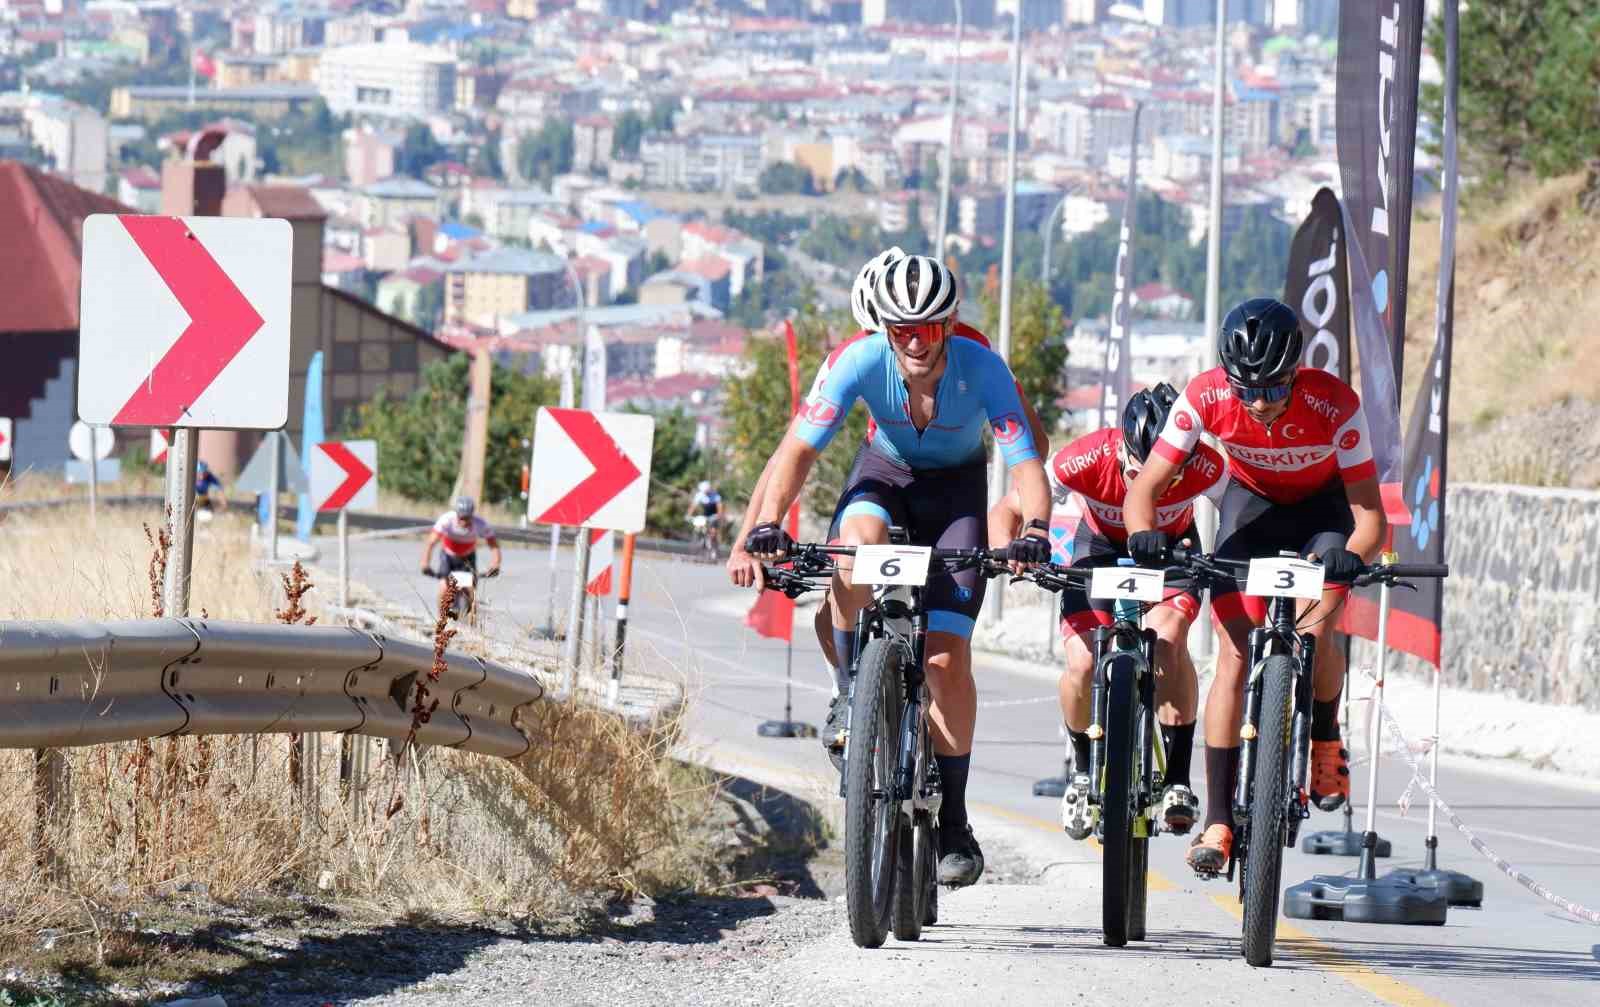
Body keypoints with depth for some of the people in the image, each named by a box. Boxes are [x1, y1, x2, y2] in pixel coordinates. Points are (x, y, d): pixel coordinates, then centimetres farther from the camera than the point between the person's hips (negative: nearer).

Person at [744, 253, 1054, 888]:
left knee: (947, 655, -12)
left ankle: (952, 821, 0)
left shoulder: (982, 369, -29)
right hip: (886, 471, 1)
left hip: (957, 485, -1)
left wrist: (1034, 531, -53)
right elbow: (799, 448, -31)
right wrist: (766, 525, -46)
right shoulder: (861, 360, -28)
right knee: (858, 545, -36)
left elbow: (1026, 463, -34)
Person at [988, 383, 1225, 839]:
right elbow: (1006, 511, -24)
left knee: (1166, 639, -30)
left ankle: (1177, 778, -17)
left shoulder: (1205, 467, -33)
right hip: (1101, 547, 1)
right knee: (1083, 663, -21)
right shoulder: (1087, 459, -33)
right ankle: (1083, 768, 9)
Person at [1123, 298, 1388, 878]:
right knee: (1234, 655, -14)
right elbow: (1144, 489, -25)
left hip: (1324, 508, -1)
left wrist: (1352, 556, -52)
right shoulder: (1205, 399, -29)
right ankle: (1218, 822, -11)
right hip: (1252, 504, 1)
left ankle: (1326, 742, 7)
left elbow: (1370, 513, -30)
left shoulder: (1335, 406, -33)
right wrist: (1145, 536, -46)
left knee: (1313, 634, -25)